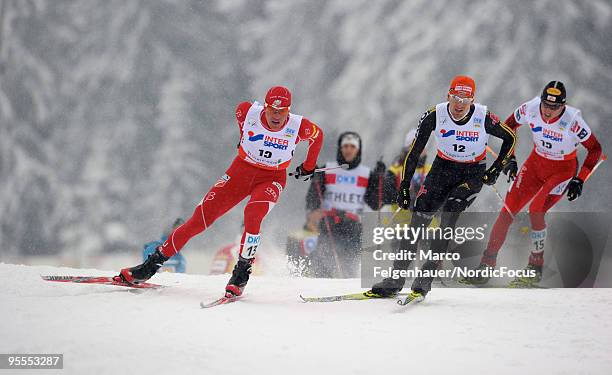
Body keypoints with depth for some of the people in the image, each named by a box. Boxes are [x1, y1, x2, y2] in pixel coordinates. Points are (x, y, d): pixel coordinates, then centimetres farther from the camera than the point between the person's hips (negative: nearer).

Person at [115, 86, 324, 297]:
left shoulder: (298, 127, -20)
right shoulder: (248, 112, -17)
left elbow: (318, 136, 3)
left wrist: (308, 168, 14)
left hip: (272, 179, -2)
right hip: (241, 170, 2)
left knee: (252, 215, -34)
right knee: (201, 218, -6)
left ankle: (242, 273, -22)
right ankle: (153, 264, 4)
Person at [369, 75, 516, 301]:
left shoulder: (483, 118, -19)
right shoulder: (435, 116, -17)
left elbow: (510, 138, -2)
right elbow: (415, 151, -10)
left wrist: (496, 169, -8)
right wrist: (404, 186, -12)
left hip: (473, 174, -2)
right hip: (443, 167, 2)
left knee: (449, 212, -25)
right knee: (420, 217, -12)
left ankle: (426, 278, -22)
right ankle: (395, 280, -6)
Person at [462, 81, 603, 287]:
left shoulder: (572, 120, -29)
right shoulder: (530, 109, -19)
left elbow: (595, 149, -15)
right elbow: (509, 126, 4)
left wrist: (580, 180, -18)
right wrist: (510, 158, 0)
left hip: (563, 170, -4)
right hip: (536, 163, 4)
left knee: (536, 210, -23)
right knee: (508, 211, -4)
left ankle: (535, 269, -7)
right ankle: (487, 265, 6)